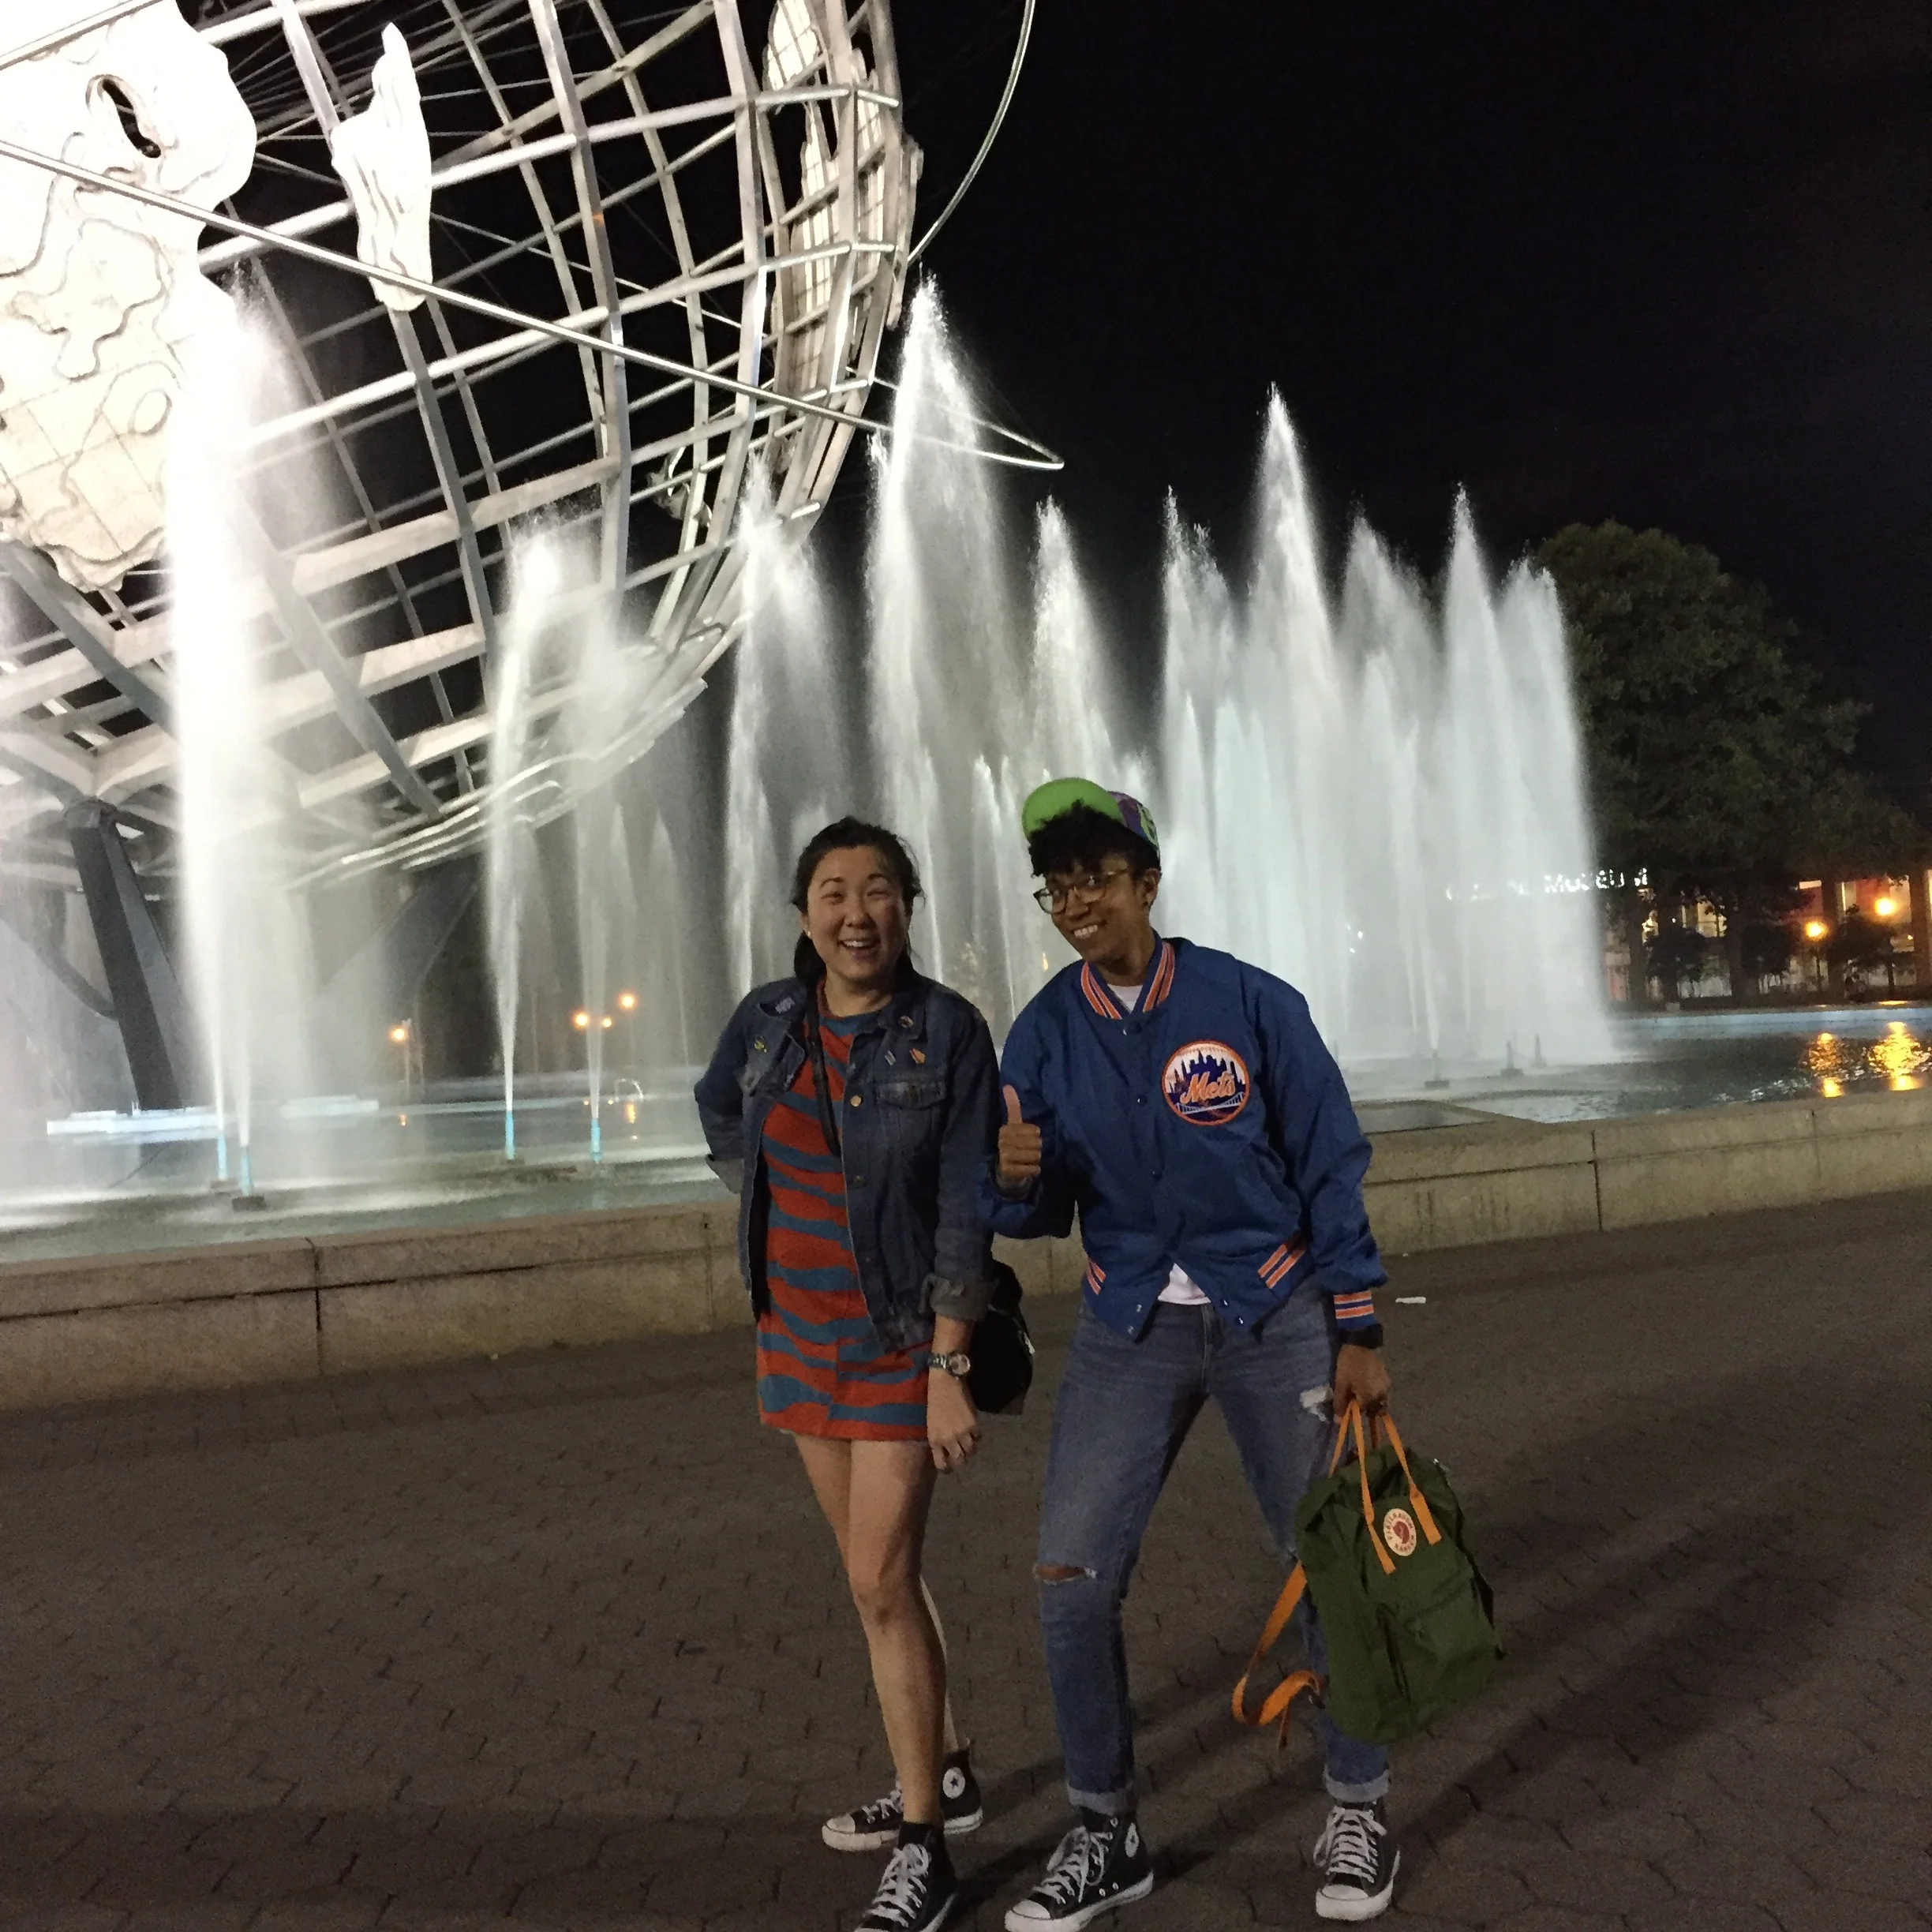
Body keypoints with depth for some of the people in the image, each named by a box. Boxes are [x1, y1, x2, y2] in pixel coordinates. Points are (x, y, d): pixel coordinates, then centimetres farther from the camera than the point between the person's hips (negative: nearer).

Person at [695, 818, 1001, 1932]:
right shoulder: (768, 1021, -1)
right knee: (882, 1573, 17)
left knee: (883, 1586, -5)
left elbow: (965, 1212, -17)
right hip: (799, 1332, 6)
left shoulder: (947, 1031, -15)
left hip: (901, 1340, -5)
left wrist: (948, 1370, -20)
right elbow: (719, 1113, 22)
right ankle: (946, 1775, 36)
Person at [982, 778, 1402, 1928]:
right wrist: (1015, 1178, -22)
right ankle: (1107, 1835, 18)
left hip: (1276, 1315, -2)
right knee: (1072, 1582, -3)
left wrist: (1358, 1335, -5)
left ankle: (1359, 1814, 30)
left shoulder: (1251, 1003, -10)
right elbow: (1040, 1215, 2)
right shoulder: (1046, 1033, -3)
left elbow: (1331, 1170, -4)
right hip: (1131, 1327, 2)